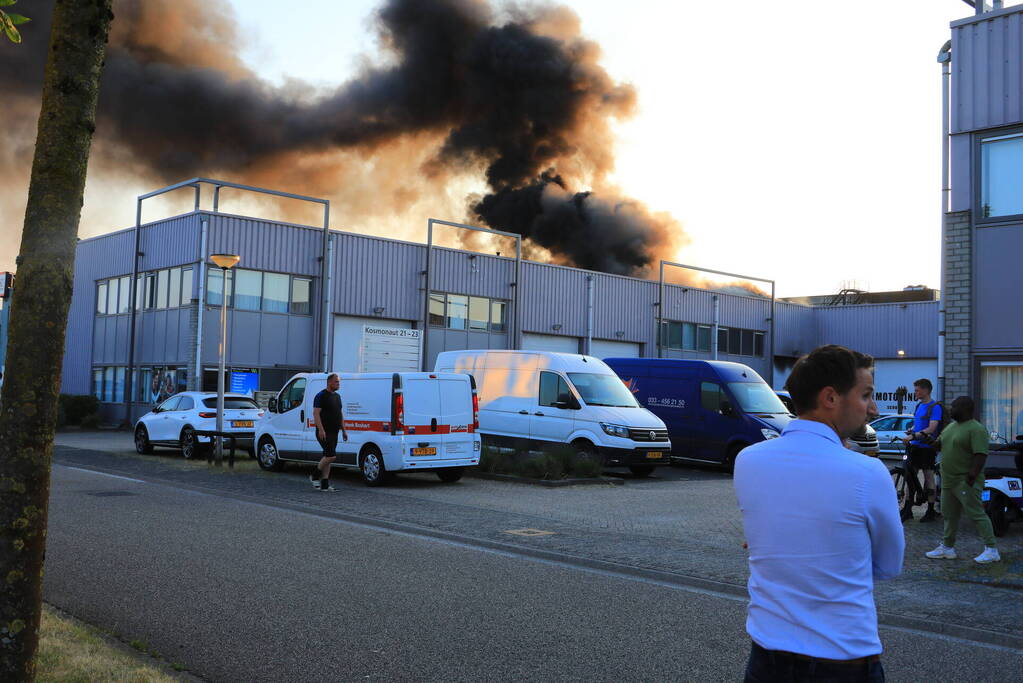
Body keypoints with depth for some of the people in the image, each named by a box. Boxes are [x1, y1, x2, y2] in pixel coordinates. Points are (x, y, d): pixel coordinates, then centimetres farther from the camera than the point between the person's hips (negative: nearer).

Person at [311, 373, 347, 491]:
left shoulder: (337, 396, 17)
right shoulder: (321, 396, -9)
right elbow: (316, 413, -15)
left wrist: (343, 430, 18)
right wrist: (321, 430, -23)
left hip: (334, 433, 8)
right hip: (324, 433, -8)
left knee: (327, 457, 8)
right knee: (331, 456, -15)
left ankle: (325, 484, 10)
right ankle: (314, 476, 2)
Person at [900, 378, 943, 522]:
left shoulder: (935, 407, -12)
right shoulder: (919, 405, 14)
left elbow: (931, 428, -20)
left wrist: (913, 436, -27)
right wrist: (910, 430, 4)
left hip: (927, 447, -8)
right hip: (915, 446, 8)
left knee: (928, 477, 0)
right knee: (910, 476, 7)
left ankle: (931, 511, 8)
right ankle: (907, 509, 11)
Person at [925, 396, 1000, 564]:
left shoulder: (976, 429, -14)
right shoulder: (951, 426, 15)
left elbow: (981, 455, -21)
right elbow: (939, 444, 25)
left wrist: (972, 476, -25)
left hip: (966, 482, -9)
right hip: (948, 480, 9)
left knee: (976, 514, -6)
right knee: (949, 515, 15)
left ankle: (992, 550, -1)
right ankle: (947, 547, 24)